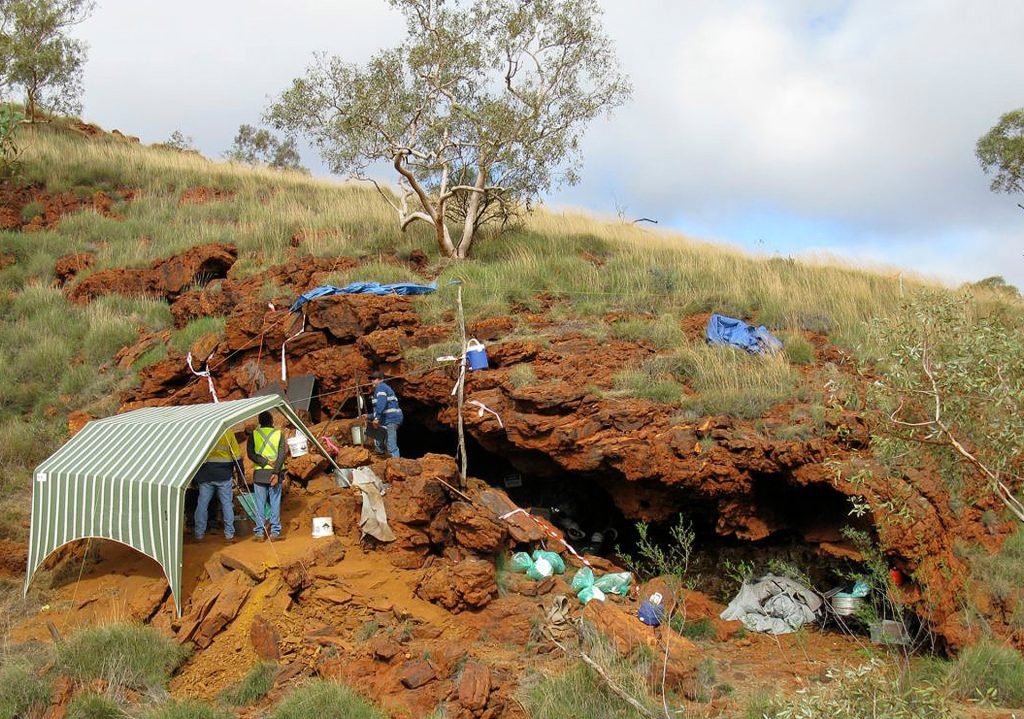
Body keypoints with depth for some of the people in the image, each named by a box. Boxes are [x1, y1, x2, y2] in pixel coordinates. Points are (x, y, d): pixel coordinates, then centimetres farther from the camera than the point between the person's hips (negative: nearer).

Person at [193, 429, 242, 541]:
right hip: (224, 475, 0)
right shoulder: (228, 433, -4)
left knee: (202, 504, 8)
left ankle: (198, 533, 12)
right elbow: (237, 456, -2)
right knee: (227, 503, 8)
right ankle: (229, 533, 11)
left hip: (205, 475, 0)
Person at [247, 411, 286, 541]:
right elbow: (282, 455, -8)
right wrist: (276, 472, -12)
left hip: (259, 473, 0)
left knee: (260, 503, 5)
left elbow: (250, 454, -8)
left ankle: (260, 531, 6)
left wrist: (265, 462, -10)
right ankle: (275, 531, 8)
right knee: (275, 502, 6)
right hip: (274, 472, 0)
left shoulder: (254, 434, 2)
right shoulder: (279, 434, 1)